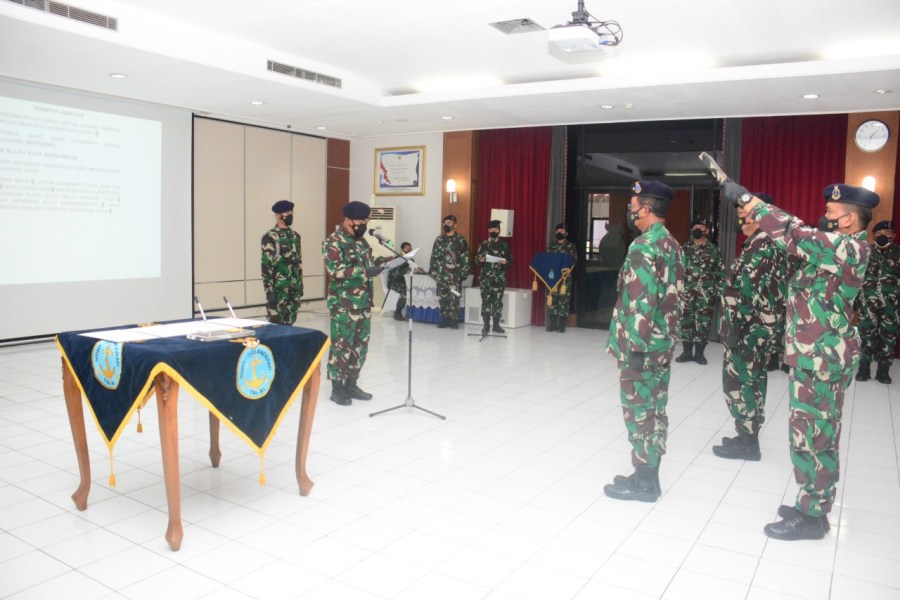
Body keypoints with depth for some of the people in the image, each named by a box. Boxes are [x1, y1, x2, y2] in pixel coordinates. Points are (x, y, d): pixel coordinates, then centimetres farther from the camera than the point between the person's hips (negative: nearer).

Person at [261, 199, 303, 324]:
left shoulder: (295, 236, 12)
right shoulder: (269, 237, -8)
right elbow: (265, 265, -12)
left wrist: (300, 285, 13)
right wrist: (269, 290, -16)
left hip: (294, 288, 6)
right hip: (278, 288, -6)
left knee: (289, 323, 10)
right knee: (276, 323, -3)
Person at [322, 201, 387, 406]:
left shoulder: (361, 241, 16)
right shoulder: (333, 242, -10)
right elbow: (335, 270, -22)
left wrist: (380, 262, 3)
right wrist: (364, 271, -27)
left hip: (364, 303, 8)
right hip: (344, 305, -8)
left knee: (360, 346, 12)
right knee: (342, 346, -2)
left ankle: (351, 384, 23)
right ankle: (337, 388, 9)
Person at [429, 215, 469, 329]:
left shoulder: (461, 240, 0)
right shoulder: (439, 239, 11)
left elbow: (465, 257, -3)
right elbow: (434, 256, 12)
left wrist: (464, 272, -9)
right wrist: (433, 271, 6)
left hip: (455, 274, -4)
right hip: (441, 274, 4)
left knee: (454, 298, -2)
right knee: (442, 297, 5)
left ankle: (454, 321, 5)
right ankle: (444, 319, 14)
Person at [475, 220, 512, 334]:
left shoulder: (504, 245, 9)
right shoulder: (483, 244, 7)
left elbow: (510, 260, 10)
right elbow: (476, 258, 7)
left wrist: (505, 262, -12)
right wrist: (480, 260, -15)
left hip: (499, 278, 1)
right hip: (486, 277, -1)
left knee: (498, 301, 3)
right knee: (486, 300, -4)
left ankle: (496, 325, 12)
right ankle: (486, 325, 2)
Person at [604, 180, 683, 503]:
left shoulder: (645, 246, -18)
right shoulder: (672, 244, 12)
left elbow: (641, 301, -23)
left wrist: (636, 346, -21)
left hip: (642, 345, -9)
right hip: (664, 343, 9)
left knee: (639, 412, 0)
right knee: (654, 411, 14)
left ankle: (643, 483, 10)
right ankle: (648, 476, 25)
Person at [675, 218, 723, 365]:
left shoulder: (713, 250, 4)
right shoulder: (684, 248, 7)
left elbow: (719, 272, 4)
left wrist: (717, 292, -1)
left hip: (706, 295, -1)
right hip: (686, 293, 1)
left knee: (703, 324, 2)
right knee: (686, 322, 4)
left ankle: (699, 353, 13)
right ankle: (687, 352, 15)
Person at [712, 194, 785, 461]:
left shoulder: (761, 246, -17)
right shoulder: (762, 244, 14)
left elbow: (750, 292, -23)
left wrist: (735, 329, -21)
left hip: (749, 330, -10)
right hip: (758, 328, 10)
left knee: (739, 383, -2)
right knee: (751, 382, 15)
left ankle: (747, 442, 7)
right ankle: (748, 437, 25)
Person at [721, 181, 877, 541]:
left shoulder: (847, 248, -18)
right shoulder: (843, 248, 11)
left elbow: (794, 235, -27)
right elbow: (803, 238, 14)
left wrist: (745, 198, -24)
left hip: (821, 359, -10)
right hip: (819, 356, 10)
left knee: (813, 438, 0)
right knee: (817, 436, 17)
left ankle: (812, 518, 12)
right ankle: (812, 505, 29)